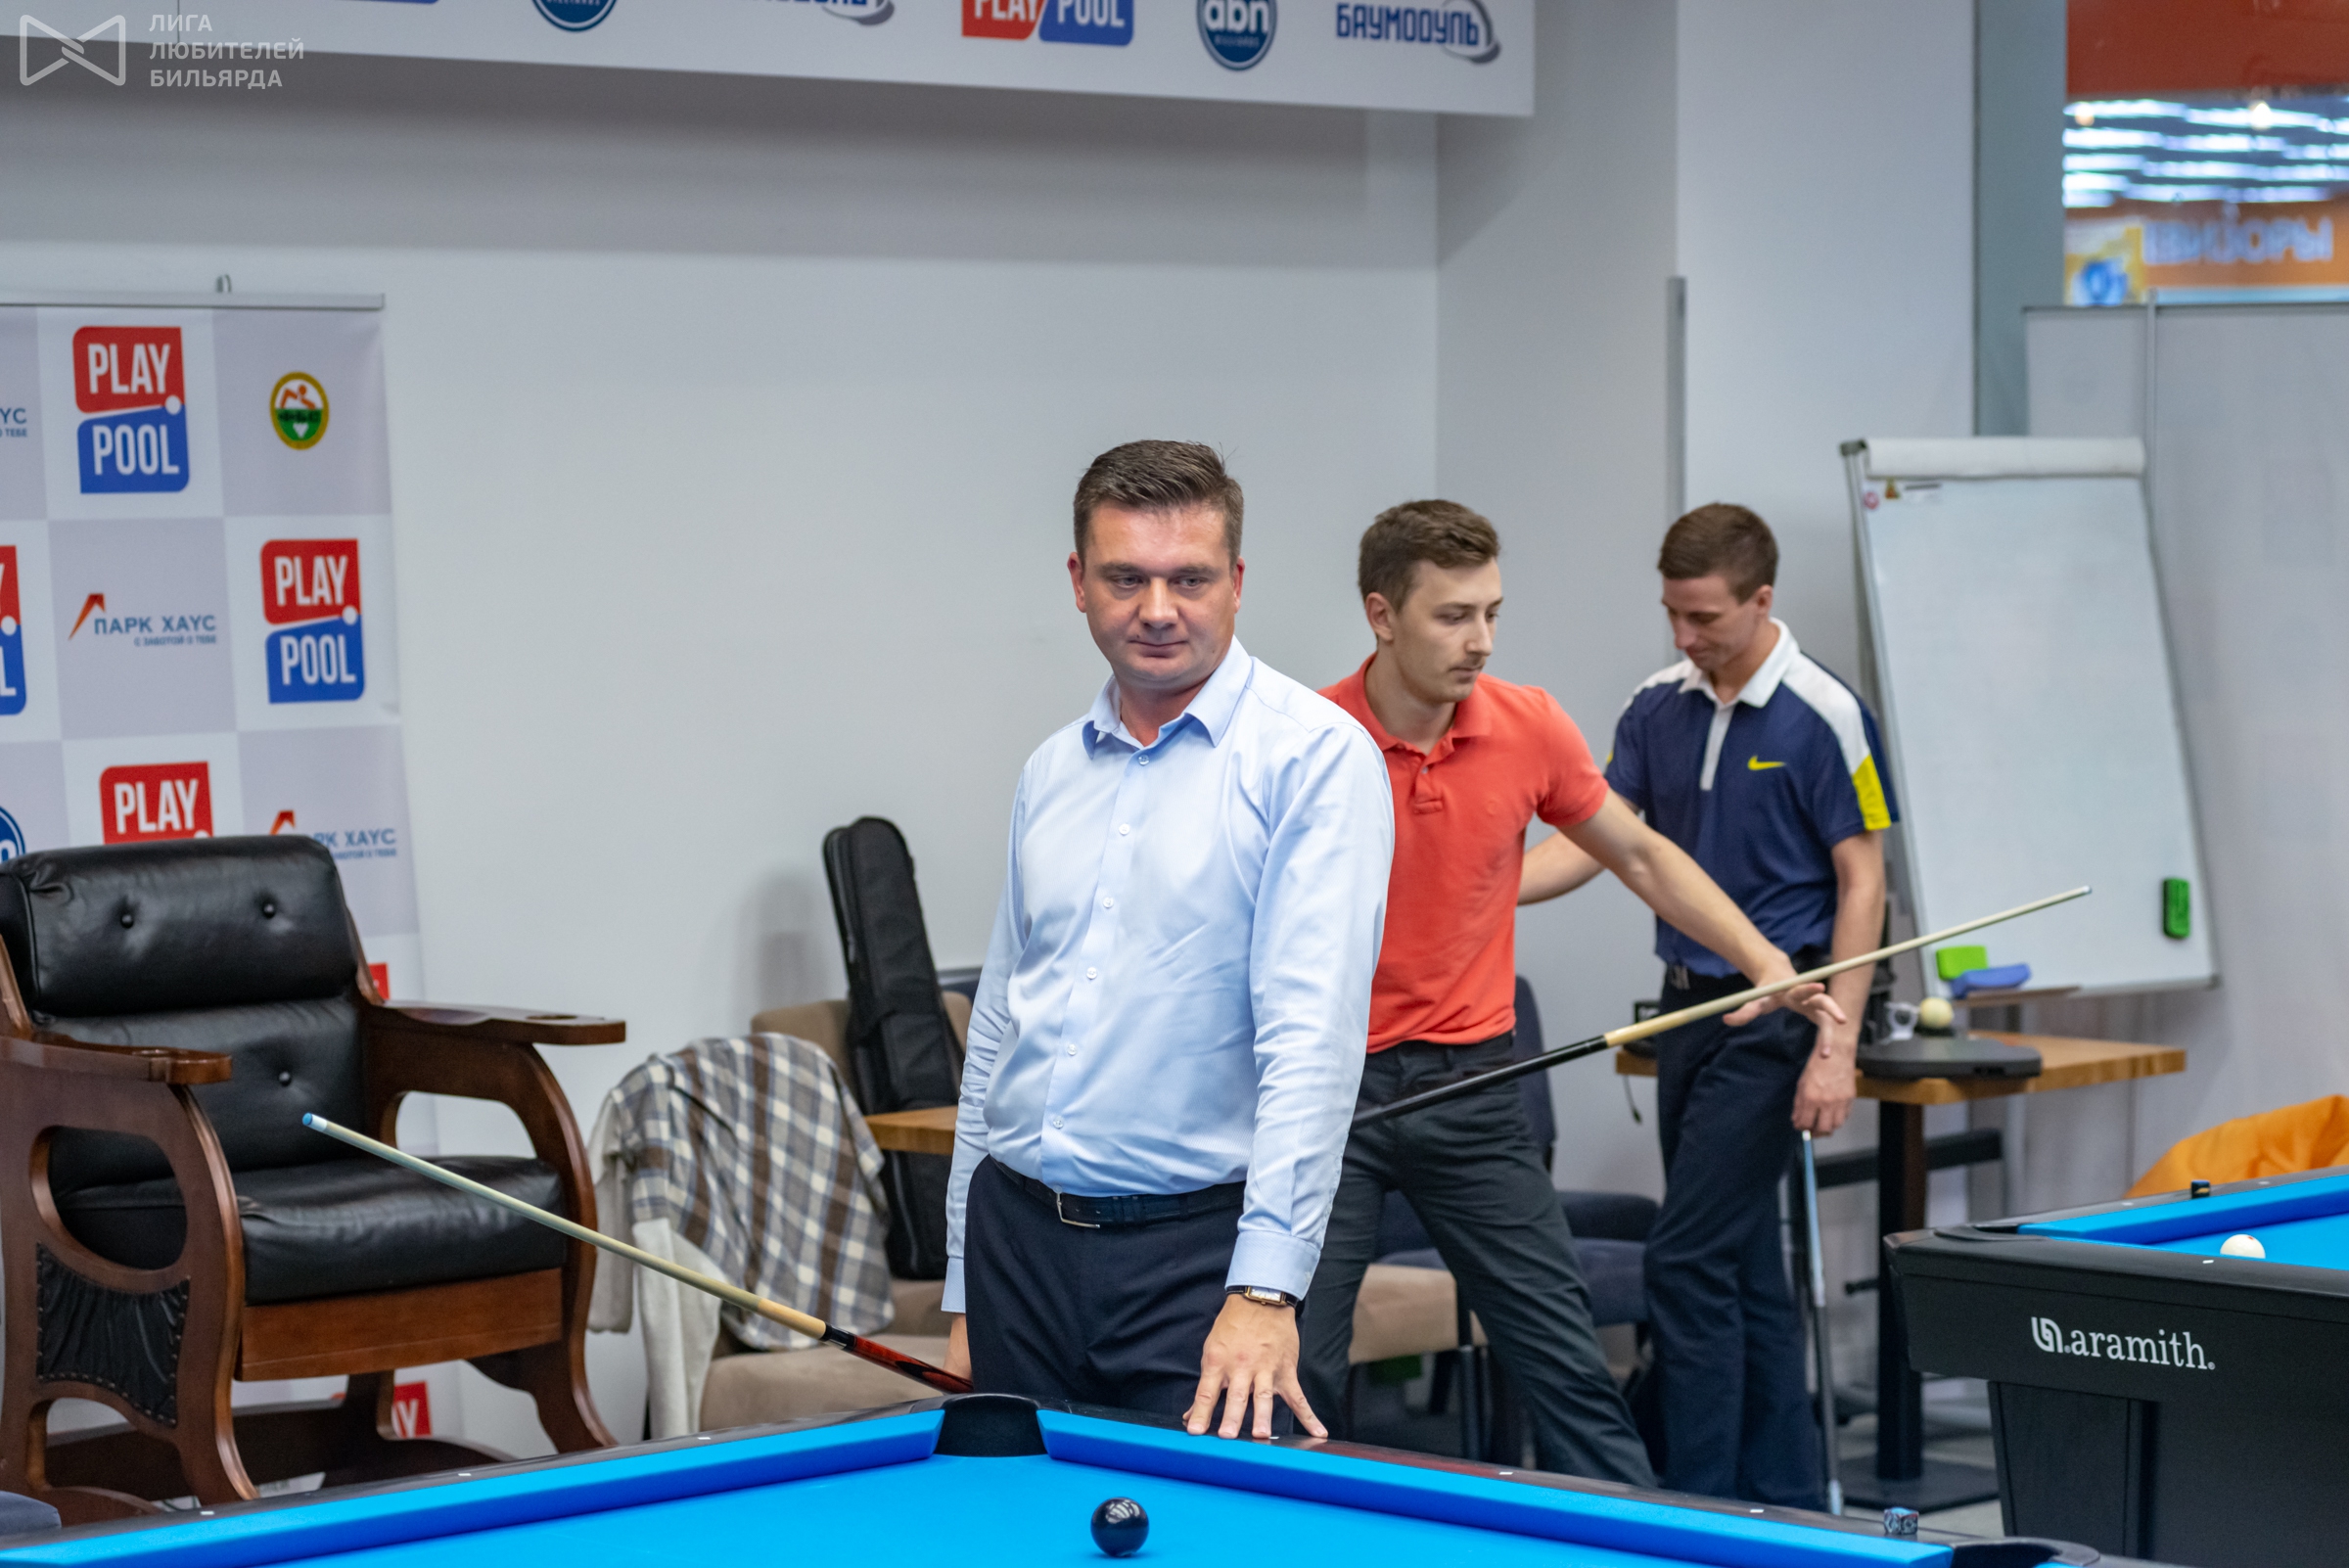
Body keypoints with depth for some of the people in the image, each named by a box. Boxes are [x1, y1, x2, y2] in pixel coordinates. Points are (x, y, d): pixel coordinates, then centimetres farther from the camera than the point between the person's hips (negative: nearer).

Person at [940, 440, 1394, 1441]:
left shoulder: (1313, 755, -8)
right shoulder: (1051, 774, 13)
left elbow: (1313, 1032, -17)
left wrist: (1265, 1287, -26)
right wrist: (965, 1294, 15)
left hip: (1194, 1251, -6)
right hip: (1020, 1237, 6)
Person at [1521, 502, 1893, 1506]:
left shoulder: (1823, 717, -12)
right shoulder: (1657, 708, 7)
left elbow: (1861, 883, -11)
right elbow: (1594, 837, 3)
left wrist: (1836, 1046, -17)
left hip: (1773, 1016, -7)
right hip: (1687, 1003, 7)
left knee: (1690, 1258, -12)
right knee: (1742, 1268, 11)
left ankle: (1697, 1506, -7)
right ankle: (1785, 1498, 18)